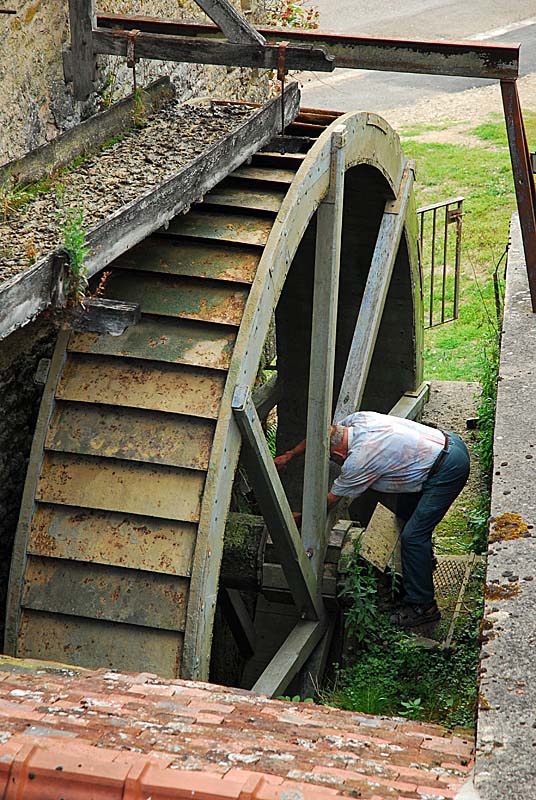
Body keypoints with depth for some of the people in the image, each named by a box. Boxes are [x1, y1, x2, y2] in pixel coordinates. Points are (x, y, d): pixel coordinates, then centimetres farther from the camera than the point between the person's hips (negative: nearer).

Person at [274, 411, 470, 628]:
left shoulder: (359, 461, -22)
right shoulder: (359, 419, -2)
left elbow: (329, 502, -8)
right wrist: (289, 455, 21)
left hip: (448, 470, -10)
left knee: (412, 535, -7)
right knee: (405, 510, 26)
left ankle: (422, 606, 3)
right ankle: (423, 559, 48)